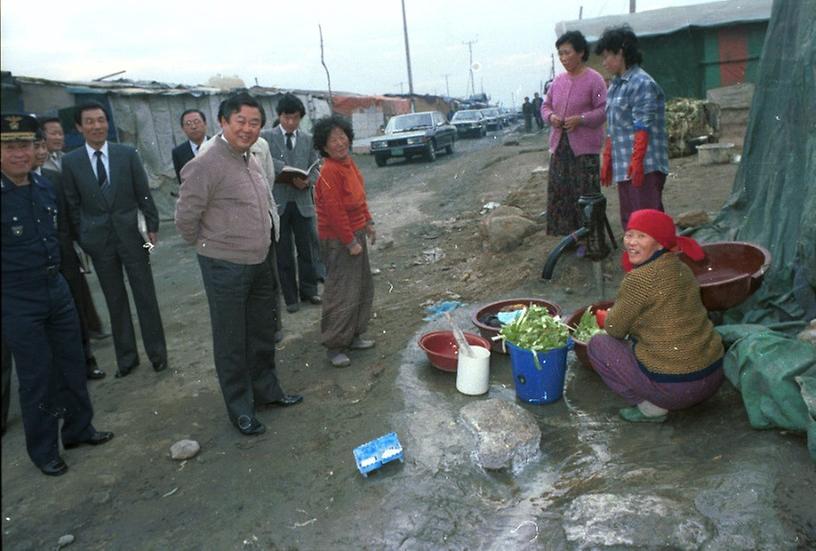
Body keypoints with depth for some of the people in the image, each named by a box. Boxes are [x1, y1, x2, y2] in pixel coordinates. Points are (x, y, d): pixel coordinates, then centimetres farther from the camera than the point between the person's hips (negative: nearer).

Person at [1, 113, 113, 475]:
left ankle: (78, 429, 36)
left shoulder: (44, 186, 3)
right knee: (37, 376, 6)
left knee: (72, 365, 16)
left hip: (57, 289, 6)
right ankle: (43, 449, 25)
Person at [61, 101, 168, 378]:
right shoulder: (70, 162, -1)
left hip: (131, 234, -1)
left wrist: (152, 226, -1)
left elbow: (144, 193, 1)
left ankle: (157, 352, 18)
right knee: (115, 301, 11)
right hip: (98, 239, 1)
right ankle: (126, 356, 23)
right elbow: (73, 205, 3)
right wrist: (82, 240, 2)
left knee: (145, 295, 5)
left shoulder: (128, 154, -3)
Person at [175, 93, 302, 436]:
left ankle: (266, 390, 37)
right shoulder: (206, 164, -19)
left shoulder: (250, 159, 7)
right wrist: (208, 246, -1)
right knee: (231, 341, 6)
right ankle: (240, 408, 21)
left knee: (262, 334, 19)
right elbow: (185, 217, -15)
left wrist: (266, 249, 16)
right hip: (225, 267, -8)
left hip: (260, 262, 8)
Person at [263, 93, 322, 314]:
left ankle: (308, 289, 25)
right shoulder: (268, 137, -1)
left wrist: (307, 181, -16)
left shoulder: (308, 140, 8)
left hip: (302, 202, 2)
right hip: (278, 202, -2)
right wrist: (291, 176, -24)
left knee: (306, 249, 10)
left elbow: (314, 169, 6)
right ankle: (290, 296, 16)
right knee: (283, 253, 6)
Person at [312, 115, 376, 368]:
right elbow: (335, 212, -24)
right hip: (338, 240, -10)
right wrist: (350, 242, -21)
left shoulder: (348, 162, 7)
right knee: (341, 292, -3)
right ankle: (334, 346, 10)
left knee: (362, 287, 18)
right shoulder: (329, 172, -22)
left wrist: (368, 223, 16)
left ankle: (353, 336, 32)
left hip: (355, 233, 10)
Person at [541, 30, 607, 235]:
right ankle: (568, 234, 17)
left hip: (585, 148, -6)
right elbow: (546, 105, 20)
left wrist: (580, 119, -20)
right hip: (559, 145, 6)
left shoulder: (594, 79, -5)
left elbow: (603, 110, -8)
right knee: (559, 192, 6)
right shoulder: (558, 80, 13)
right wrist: (550, 116, -1)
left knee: (586, 194, -5)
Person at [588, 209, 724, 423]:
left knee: (597, 344, 6)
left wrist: (602, 317, 15)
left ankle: (652, 408, 3)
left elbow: (616, 328, -7)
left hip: (675, 387, -9)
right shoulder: (681, 268, 6)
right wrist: (614, 315, 21)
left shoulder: (640, 279, -19)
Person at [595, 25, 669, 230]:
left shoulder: (642, 84, -10)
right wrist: (607, 161, 19)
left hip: (644, 167, -9)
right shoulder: (615, 85, 16)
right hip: (623, 167, 9)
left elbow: (643, 129, -16)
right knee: (629, 219, 12)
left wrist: (636, 163, -20)